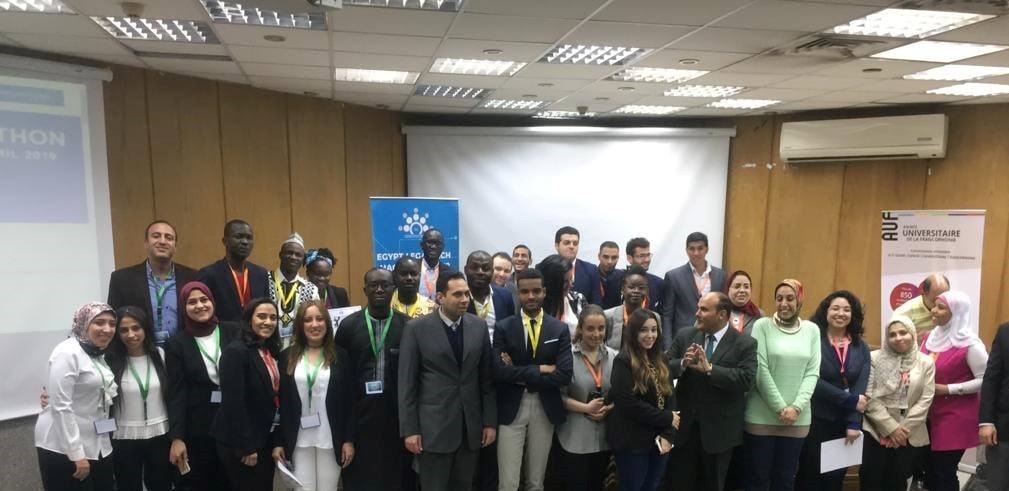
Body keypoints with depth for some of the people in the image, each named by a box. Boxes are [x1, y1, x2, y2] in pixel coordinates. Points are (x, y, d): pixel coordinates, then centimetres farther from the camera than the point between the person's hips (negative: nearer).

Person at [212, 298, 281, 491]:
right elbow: (233, 403, -21)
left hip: (265, 439, 8)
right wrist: (245, 447, -20)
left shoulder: (271, 352, 8)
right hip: (240, 445, -8)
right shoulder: (236, 351, -17)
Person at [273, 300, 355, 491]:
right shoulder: (287, 357, 3)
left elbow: (349, 401, -1)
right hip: (299, 440, 1)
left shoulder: (340, 356, 0)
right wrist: (278, 442, 0)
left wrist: (349, 439, -4)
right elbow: (279, 403, 3)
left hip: (331, 439, -1)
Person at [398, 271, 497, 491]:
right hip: (433, 427, -3)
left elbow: (487, 378, 6)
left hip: (471, 426, 3)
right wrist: (409, 430, -8)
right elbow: (407, 383, -6)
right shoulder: (416, 328, -7)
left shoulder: (479, 326, 2)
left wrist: (490, 421, 4)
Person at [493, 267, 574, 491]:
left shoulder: (560, 329, 0)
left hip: (545, 410, 2)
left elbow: (565, 375, -11)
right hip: (511, 409, -1)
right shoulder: (503, 327, -3)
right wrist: (539, 369, -16)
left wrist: (520, 375, -12)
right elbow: (499, 372, -14)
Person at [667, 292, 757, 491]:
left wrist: (709, 369, -28)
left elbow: (747, 380, -20)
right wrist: (683, 363, -22)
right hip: (684, 424, 2)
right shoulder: (684, 336, 2)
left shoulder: (745, 344, -8)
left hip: (718, 429, -2)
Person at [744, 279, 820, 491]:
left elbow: (812, 373, 2)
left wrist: (796, 408, -10)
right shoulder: (762, 326, -3)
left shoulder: (812, 330, 6)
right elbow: (760, 370, -8)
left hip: (797, 419, 3)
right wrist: (780, 408, -12)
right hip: (762, 417, -2)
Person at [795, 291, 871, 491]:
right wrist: (850, 399, -16)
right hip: (815, 419, -4)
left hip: (845, 422, 4)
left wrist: (853, 423, -13)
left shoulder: (861, 348, 7)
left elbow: (861, 387, -3)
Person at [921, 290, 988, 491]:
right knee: (929, 470, 13)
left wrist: (947, 389, -19)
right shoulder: (930, 336, 5)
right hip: (930, 414, 6)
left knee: (944, 472, 1)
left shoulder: (969, 343, -15)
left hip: (956, 417, -6)